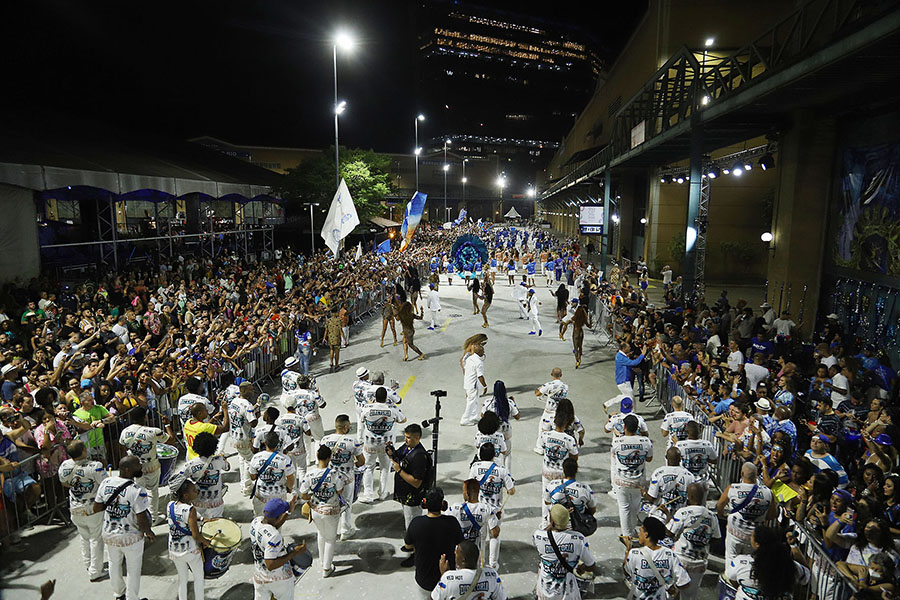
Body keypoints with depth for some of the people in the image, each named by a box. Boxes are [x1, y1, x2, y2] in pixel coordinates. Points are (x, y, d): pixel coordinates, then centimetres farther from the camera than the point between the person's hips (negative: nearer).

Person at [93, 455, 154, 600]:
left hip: (109, 535, 6)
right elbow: (142, 521, -24)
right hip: (131, 538, -6)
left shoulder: (106, 483, -12)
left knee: (114, 564, 29)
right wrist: (149, 533, -6)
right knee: (134, 570, 17)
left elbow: (96, 508, 0)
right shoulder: (137, 491, -29)